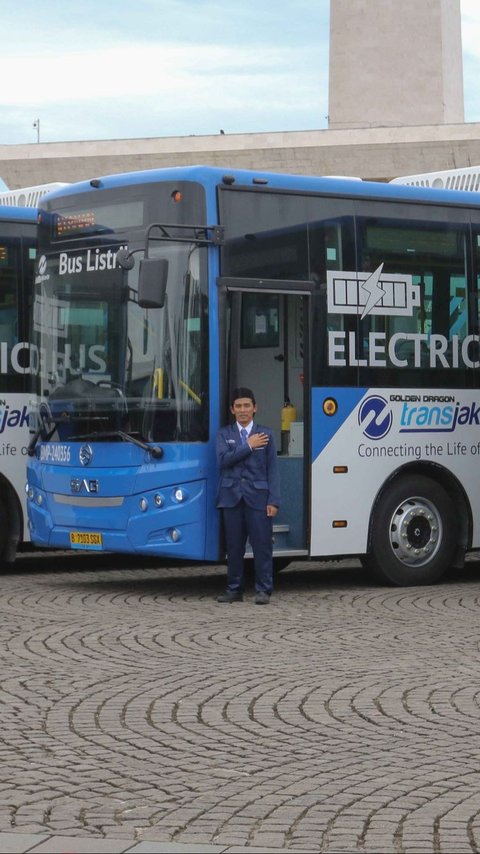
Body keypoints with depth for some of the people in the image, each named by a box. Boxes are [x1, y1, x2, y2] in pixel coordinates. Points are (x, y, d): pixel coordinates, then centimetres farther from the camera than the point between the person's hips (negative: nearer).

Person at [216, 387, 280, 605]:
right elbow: (223, 460, -8)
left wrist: (273, 500, -5)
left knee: (262, 544, -3)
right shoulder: (224, 435, 9)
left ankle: (263, 590, 2)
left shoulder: (265, 434, 7)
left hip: (257, 496, -1)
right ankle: (234, 589, 12)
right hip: (231, 496, 1)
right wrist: (248, 446, -10)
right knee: (233, 545, 5)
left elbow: (272, 469, 3)